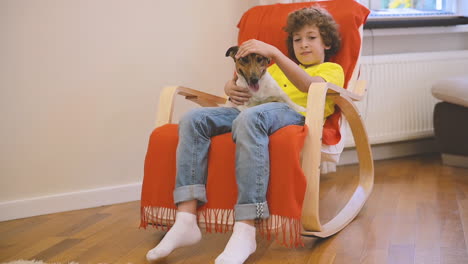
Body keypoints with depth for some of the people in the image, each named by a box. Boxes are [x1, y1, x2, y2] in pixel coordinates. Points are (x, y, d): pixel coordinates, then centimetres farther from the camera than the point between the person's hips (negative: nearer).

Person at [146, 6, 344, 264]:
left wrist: (273, 52, -17)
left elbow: (309, 85, -5)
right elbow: (247, 82, 30)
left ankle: (245, 231, -46)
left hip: (295, 114, -6)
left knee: (249, 119, -41)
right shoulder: (280, 68, 39)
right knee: (193, 119, -20)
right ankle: (186, 221, -31)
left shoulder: (332, 70, 19)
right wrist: (231, 87, 5)